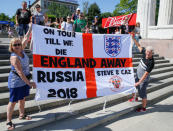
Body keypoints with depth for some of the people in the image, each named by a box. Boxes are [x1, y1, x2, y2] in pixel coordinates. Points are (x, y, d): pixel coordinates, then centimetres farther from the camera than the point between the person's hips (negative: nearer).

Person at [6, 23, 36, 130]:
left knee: (22, 98, 20)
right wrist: (29, 83, -29)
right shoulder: (14, 57, -24)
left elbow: (26, 39, 8)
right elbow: (20, 72, -28)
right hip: (16, 82, -8)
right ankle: (9, 121, 15)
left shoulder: (21, 51, -2)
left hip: (24, 80, 8)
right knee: (13, 101, 1)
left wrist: (31, 28, 9)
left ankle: (22, 115, 37)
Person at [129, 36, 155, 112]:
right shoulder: (144, 53, -11)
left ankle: (143, 108, 22)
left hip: (144, 80, -8)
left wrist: (139, 82, -28)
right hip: (137, 76, 8)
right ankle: (134, 98, 50)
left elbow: (146, 74, -28)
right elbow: (139, 46, 1)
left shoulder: (151, 63, -29)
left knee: (142, 94, 2)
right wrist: (133, 38, -3)